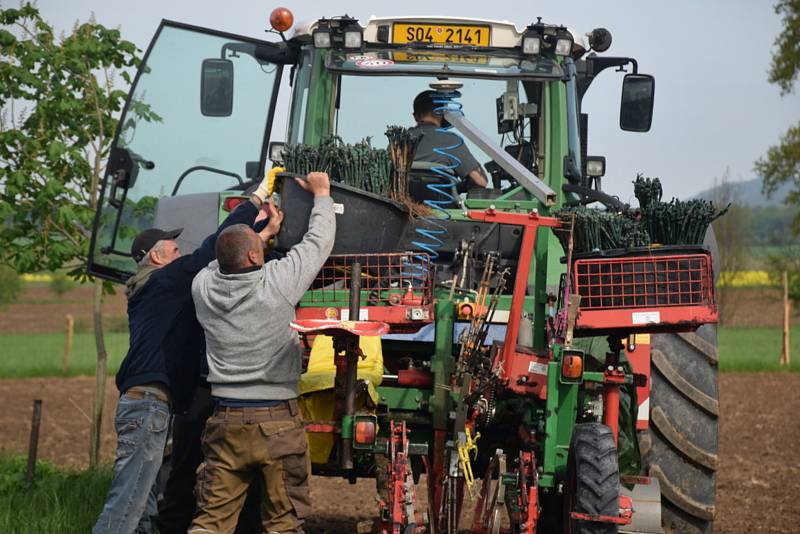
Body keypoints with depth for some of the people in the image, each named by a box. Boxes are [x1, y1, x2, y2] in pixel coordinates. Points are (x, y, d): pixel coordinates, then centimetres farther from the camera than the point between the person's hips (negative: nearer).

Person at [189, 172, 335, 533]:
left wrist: (264, 233, 32)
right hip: (277, 422, -4)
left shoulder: (204, 286, -2)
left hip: (225, 421, 4)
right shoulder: (276, 283, -13)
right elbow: (318, 242, 1)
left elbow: (223, 263, 22)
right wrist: (321, 194, 18)